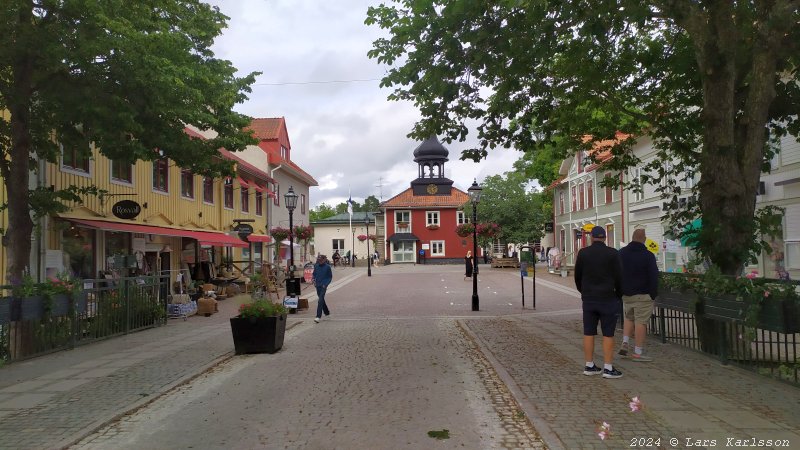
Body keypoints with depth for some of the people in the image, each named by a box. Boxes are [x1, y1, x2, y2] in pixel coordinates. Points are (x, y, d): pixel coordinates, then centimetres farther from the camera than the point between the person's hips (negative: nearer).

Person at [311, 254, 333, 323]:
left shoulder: (327, 267, -7)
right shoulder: (316, 266, 4)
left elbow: (330, 277, -1)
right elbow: (314, 273, 17)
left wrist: (326, 284, -12)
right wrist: (313, 278, -4)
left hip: (323, 286, -6)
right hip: (317, 285, 6)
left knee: (320, 300, -15)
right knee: (321, 299, 17)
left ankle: (318, 316, -19)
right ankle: (327, 312, 37)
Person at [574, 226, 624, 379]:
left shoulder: (583, 253, 0)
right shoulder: (613, 254, -7)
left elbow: (577, 276, 6)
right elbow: (619, 277, -5)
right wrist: (618, 295, 11)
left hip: (588, 299, 3)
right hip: (607, 298, -3)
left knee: (588, 333, 8)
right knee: (608, 334, 2)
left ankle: (589, 366, 13)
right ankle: (608, 368, 2)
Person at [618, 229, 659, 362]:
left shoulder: (621, 253, 7)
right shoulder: (648, 255, -10)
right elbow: (654, 276, -12)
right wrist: (653, 294, -4)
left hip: (626, 294, 5)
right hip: (642, 295, -5)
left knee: (628, 318, 21)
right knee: (641, 321, -2)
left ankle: (625, 344, 9)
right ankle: (638, 353, 1)